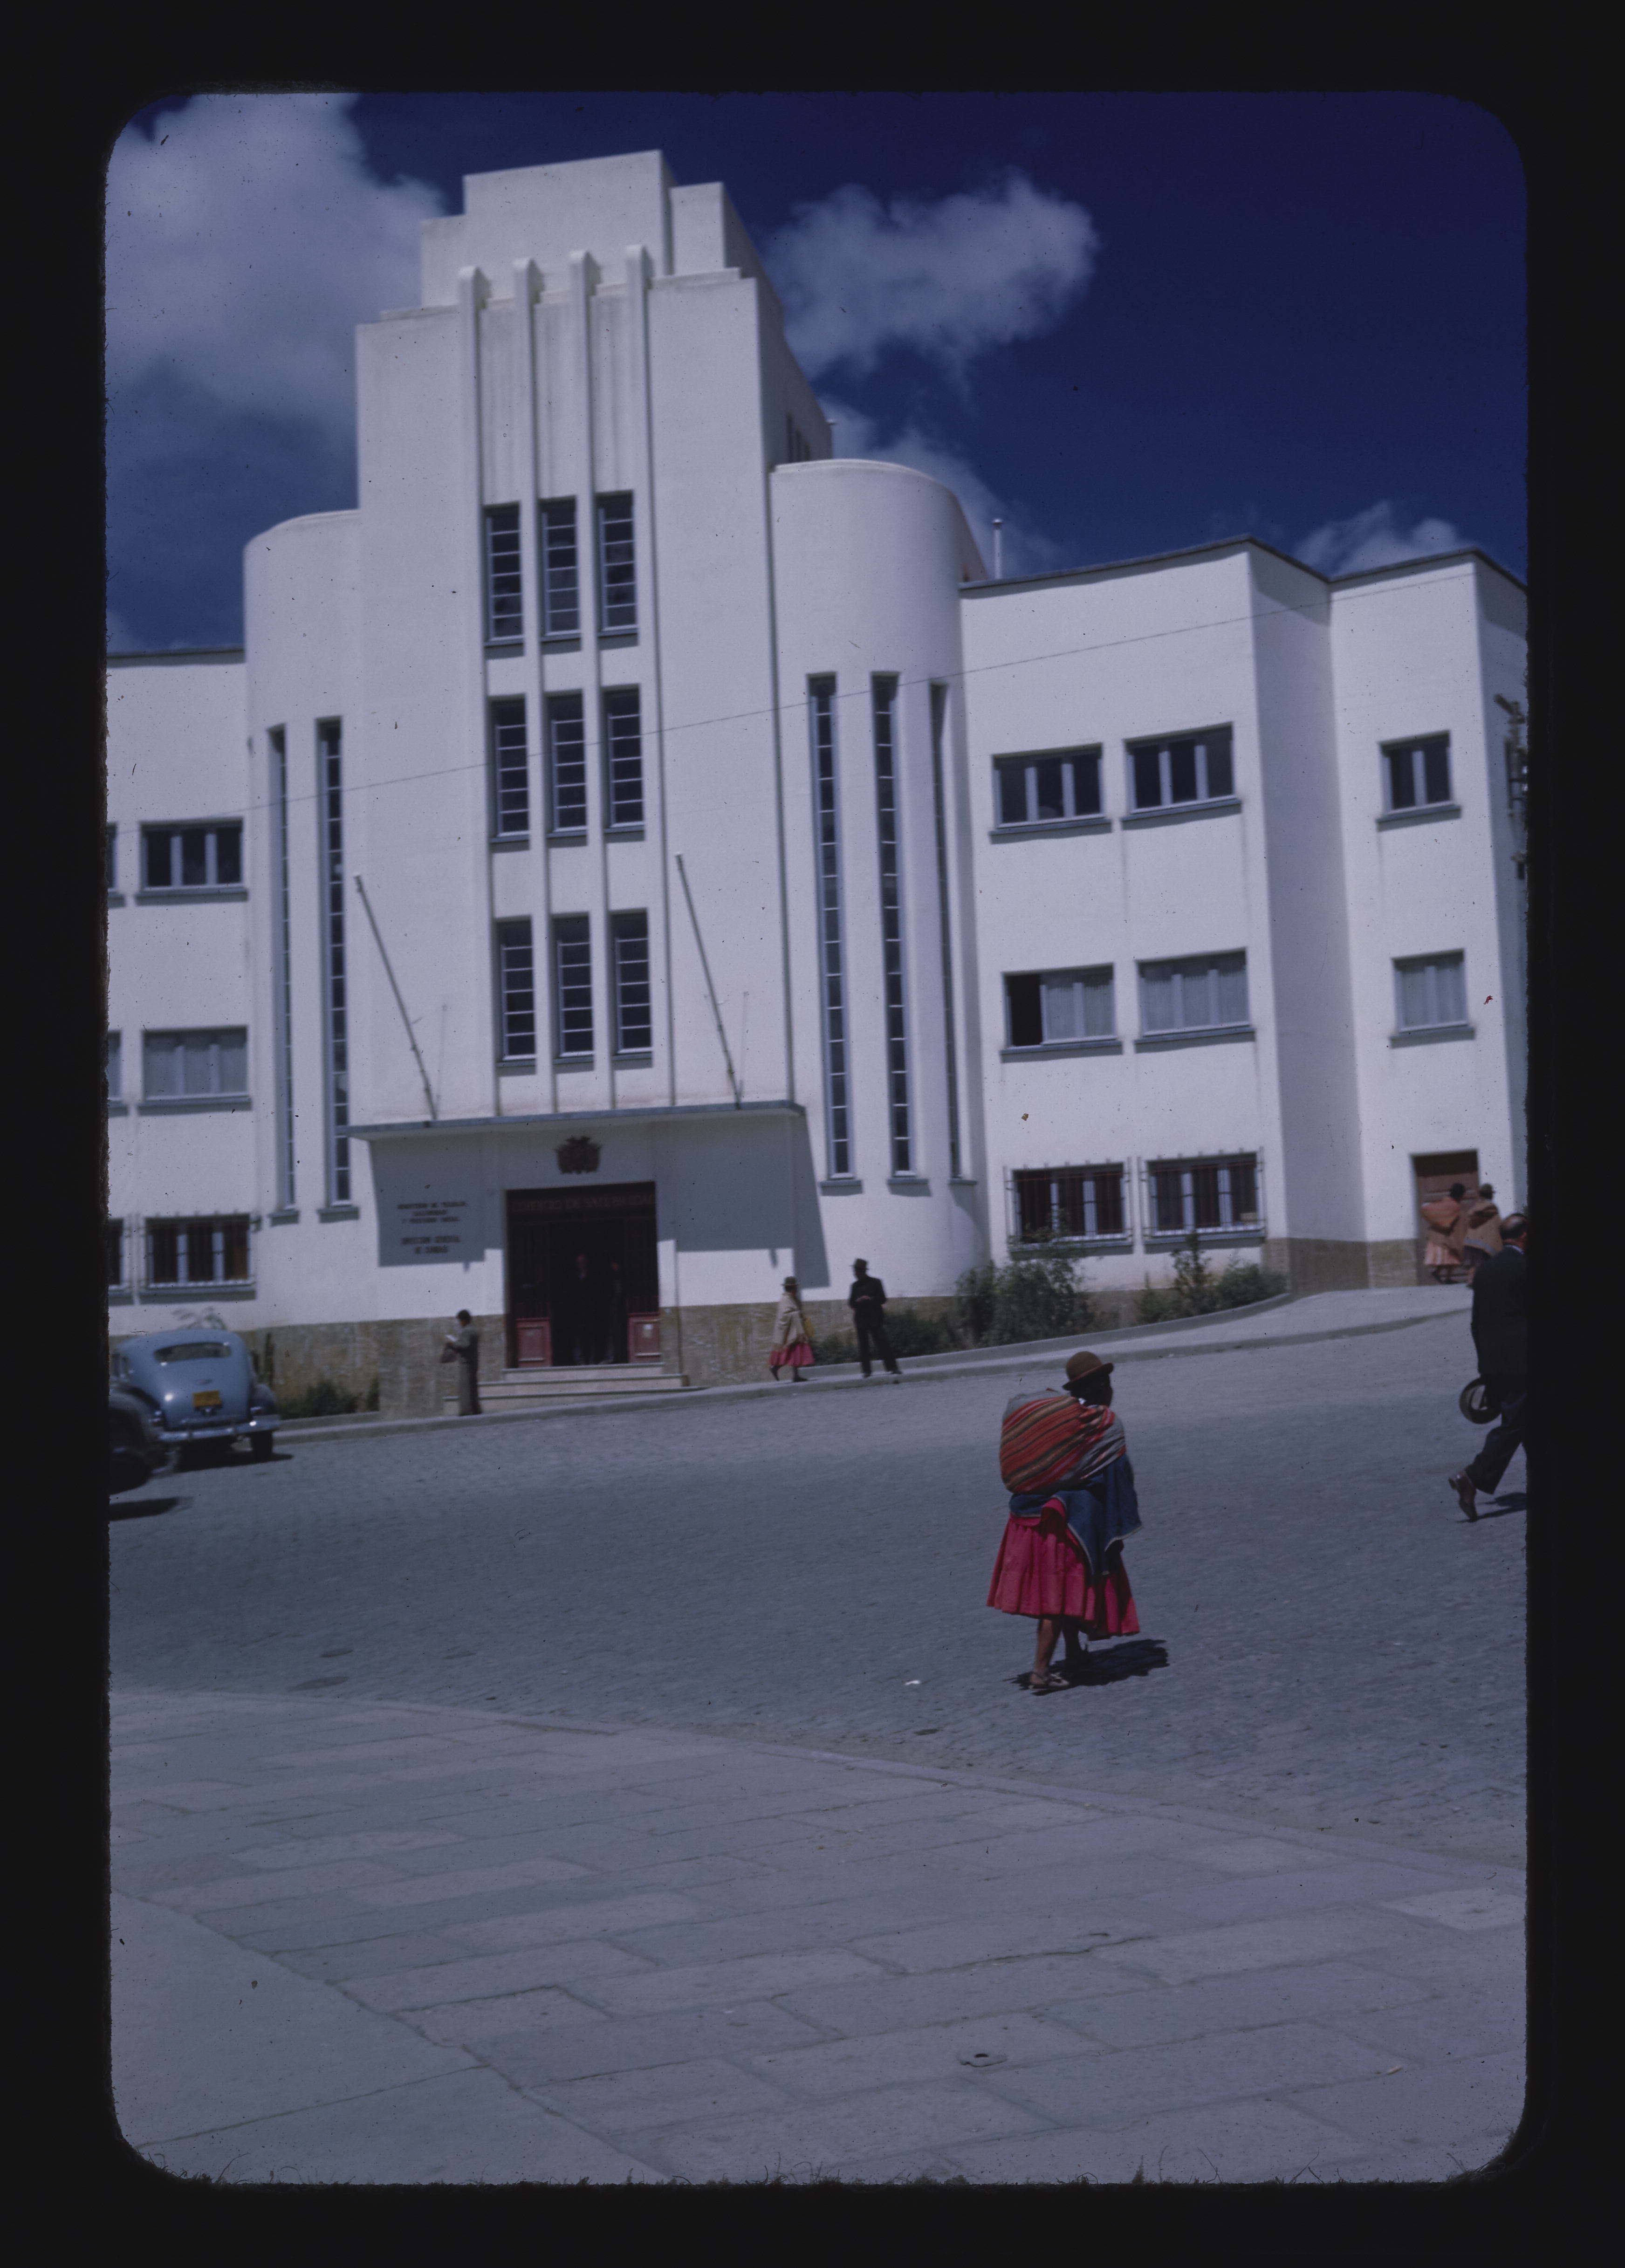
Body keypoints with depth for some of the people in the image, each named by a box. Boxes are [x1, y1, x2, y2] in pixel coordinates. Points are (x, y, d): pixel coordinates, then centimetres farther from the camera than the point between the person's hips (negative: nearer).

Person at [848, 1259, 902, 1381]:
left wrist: (870, 1299, -17)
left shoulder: (876, 1282, 2)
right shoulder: (855, 1285, 12)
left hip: (875, 1319, -3)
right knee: (864, 1346, 2)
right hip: (861, 1319, 3)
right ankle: (866, 1371, 7)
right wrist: (858, 1301, -12)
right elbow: (851, 1302, 9)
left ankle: (892, 1368, -10)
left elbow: (883, 1299, -2)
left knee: (882, 1343, -9)